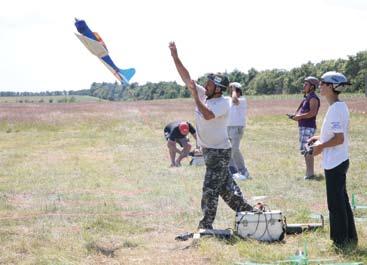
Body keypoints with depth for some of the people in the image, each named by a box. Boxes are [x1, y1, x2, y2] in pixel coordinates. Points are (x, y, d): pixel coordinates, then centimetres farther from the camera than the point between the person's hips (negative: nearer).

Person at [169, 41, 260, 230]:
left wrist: (195, 95, -31)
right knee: (225, 187, 14)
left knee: (210, 189, -7)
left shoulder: (223, 103, -18)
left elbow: (207, 115, -35)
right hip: (208, 150, 8)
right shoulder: (203, 95, 4)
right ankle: (246, 211, 25)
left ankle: (206, 225, -3)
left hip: (220, 152, -8)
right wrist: (175, 57, -4)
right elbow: (186, 77, 2)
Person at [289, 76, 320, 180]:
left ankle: (310, 173, -12)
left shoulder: (313, 98, -13)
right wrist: (295, 116, 5)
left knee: (306, 150, -13)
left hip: (308, 127, -10)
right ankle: (309, 171, 20)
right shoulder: (306, 98, 18)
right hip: (303, 126, 10)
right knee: (305, 150, 14)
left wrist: (300, 116, -21)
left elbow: (312, 113, -25)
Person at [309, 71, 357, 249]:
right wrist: (320, 138, 14)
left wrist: (321, 146, -14)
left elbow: (339, 138, -25)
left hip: (335, 163, -10)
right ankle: (350, 239, 25)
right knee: (342, 201, 17)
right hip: (339, 161, 10)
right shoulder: (340, 106, 11)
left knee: (336, 203, -2)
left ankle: (341, 242, 5)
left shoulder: (335, 109, -20)